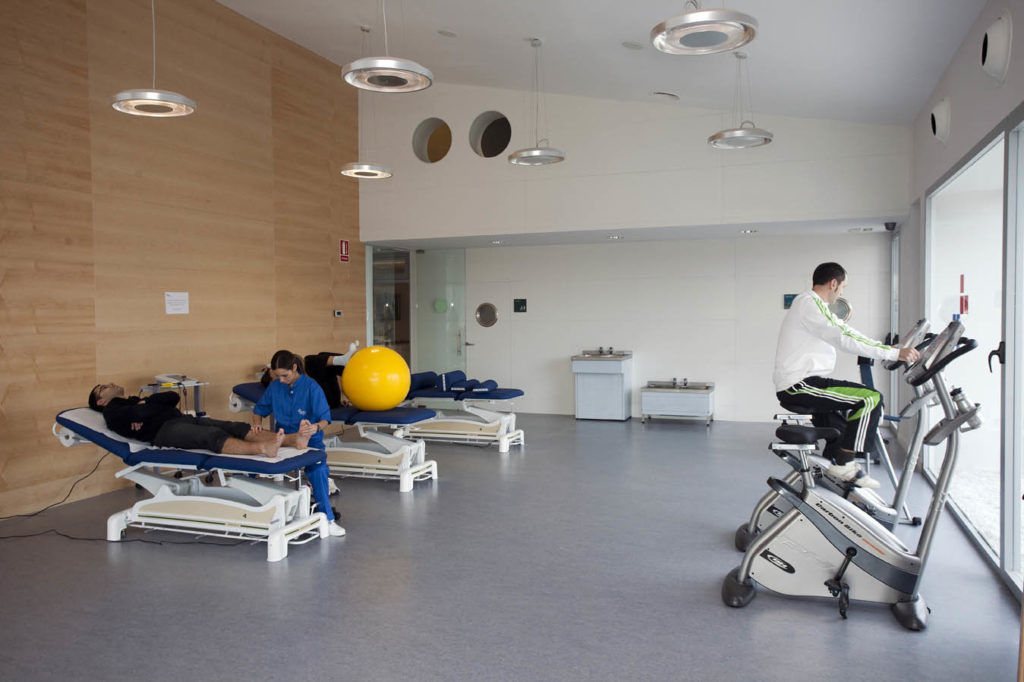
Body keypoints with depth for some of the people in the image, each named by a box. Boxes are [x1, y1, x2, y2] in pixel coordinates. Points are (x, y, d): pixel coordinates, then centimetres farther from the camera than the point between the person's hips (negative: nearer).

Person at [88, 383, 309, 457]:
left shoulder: (135, 401, 38)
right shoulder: (112, 413, 17)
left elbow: (173, 397, 19)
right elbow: (138, 413, -7)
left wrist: (147, 405, 6)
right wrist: (147, 408, 11)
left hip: (183, 420, 7)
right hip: (164, 431, -7)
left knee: (237, 428, -18)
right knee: (214, 436, -35)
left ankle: (293, 439, -38)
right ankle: (263, 449, -61)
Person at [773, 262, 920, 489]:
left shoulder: (810, 304, 21)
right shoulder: (810, 303, -13)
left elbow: (843, 333, 24)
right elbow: (846, 338, -22)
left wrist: (890, 348, 23)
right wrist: (895, 353, -20)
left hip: (794, 387, 11)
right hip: (798, 386, -11)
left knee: (854, 399, 29)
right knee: (871, 399, -15)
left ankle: (833, 457, 27)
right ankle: (844, 464, -10)